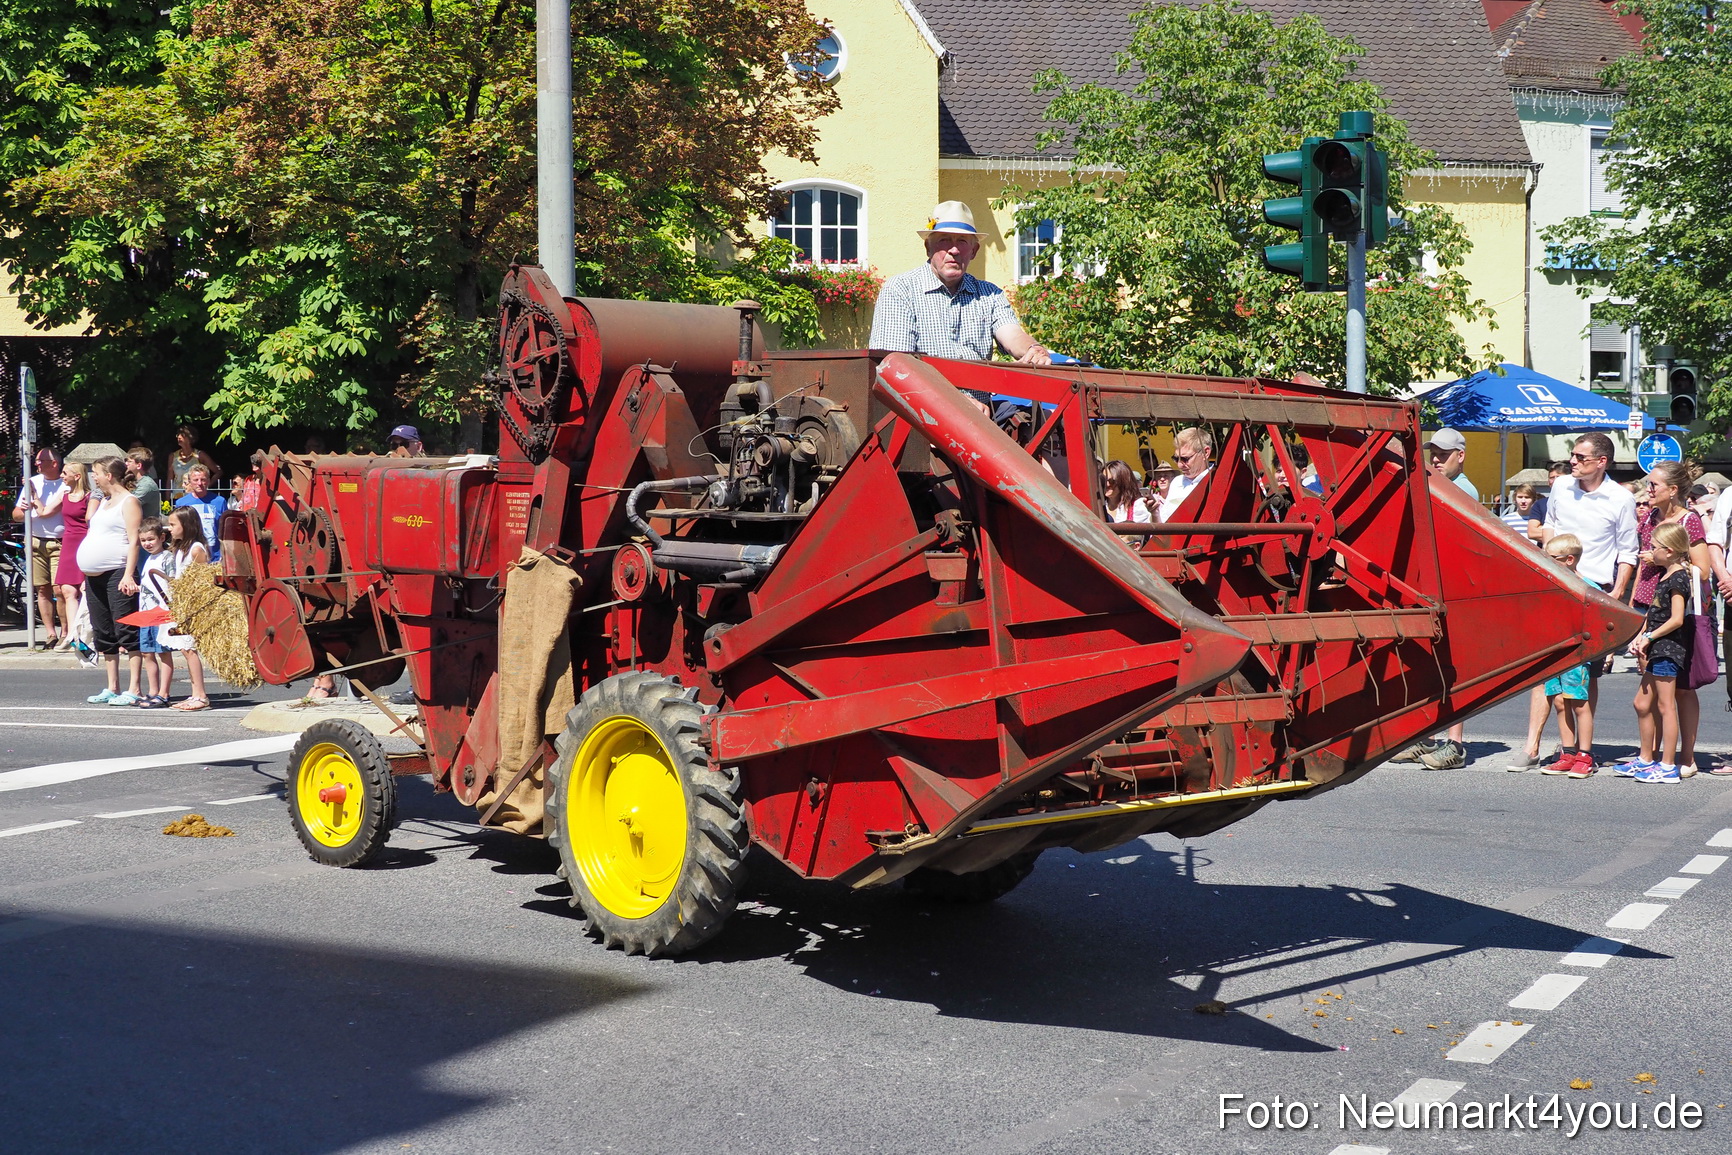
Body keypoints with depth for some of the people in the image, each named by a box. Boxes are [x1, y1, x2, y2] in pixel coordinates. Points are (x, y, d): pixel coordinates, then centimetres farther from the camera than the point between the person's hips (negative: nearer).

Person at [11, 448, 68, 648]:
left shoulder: (65, 486, -4)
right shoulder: (32, 482, 12)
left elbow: (46, 511, -12)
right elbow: (15, 514, 12)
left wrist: (33, 494, -6)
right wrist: (22, 510, -7)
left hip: (59, 543, -5)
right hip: (35, 542, 5)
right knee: (42, 590, 5)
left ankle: (65, 633, 0)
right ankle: (50, 634, 11)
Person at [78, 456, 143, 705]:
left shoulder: (128, 501, -5)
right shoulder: (104, 502, 21)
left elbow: (134, 540, -13)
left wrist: (128, 575, -22)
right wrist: (88, 576, 19)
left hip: (117, 575, -9)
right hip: (96, 577, 9)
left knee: (126, 631, -9)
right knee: (104, 634, 10)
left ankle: (133, 690, -9)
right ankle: (112, 689, 16)